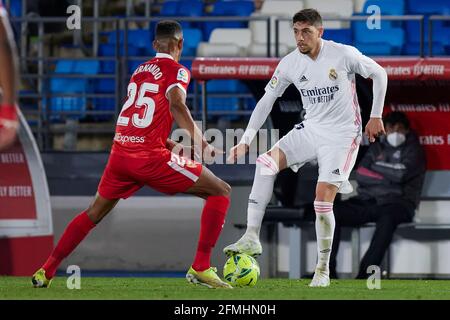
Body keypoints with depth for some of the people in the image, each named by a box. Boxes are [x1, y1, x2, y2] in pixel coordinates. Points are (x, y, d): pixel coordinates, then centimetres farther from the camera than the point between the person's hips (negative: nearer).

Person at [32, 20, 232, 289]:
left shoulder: (140, 71, 20)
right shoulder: (177, 71, 0)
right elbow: (176, 104, -21)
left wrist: (173, 146, 30)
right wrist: (202, 143, -22)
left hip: (121, 152, 6)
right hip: (150, 157, -6)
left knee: (95, 213, 26)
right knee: (220, 192, 3)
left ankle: (46, 271, 25)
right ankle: (200, 268, -5)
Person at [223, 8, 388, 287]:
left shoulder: (343, 55, -15)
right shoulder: (290, 63, -4)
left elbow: (379, 74, -1)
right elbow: (266, 101, 3)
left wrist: (376, 116, -1)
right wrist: (246, 140, -5)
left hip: (342, 135, -4)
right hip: (311, 129, 4)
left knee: (323, 201, -14)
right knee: (267, 163, -20)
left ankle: (323, 271, 2)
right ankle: (252, 238, -20)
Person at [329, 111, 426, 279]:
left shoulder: (413, 150, 10)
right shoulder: (377, 148, 21)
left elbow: (401, 174, -9)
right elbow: (361, 175, 7)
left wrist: (377, 166, 3)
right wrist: (387, 178, -6)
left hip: (396, 203, -5)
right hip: (367, 201, 5)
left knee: (388, 216, -41)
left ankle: (364, 275, -46)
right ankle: (328, 271, -22)